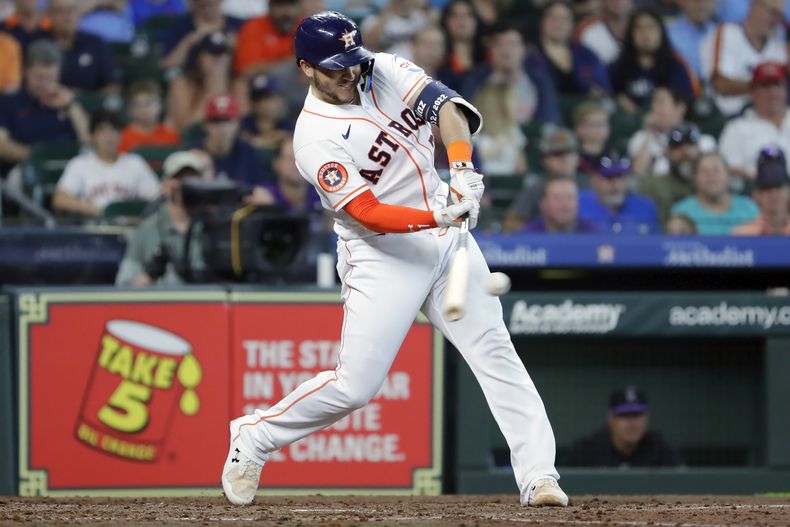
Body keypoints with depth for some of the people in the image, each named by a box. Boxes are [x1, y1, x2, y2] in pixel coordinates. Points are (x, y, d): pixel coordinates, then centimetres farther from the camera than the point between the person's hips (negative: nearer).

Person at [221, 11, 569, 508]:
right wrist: (435, 218, -36)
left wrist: (461, 168, -31)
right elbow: (366, 213, -22)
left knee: (495, 351, -5)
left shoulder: (386, 72, 1)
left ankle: (538, 475, -7)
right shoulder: (316, 137, -15)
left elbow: (446, 104, -13)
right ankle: (253, 437, 14)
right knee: (355, 386, -8)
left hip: (446, 241, 5)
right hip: (381, 256, -5)